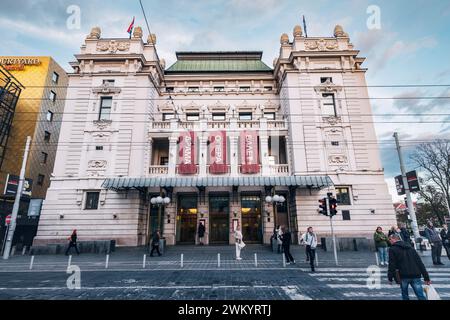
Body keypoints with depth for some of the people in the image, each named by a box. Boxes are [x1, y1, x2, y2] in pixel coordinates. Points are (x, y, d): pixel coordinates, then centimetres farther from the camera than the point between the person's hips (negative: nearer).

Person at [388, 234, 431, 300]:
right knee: (421, 296, 3)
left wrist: (390, 278, 2)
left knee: (405, 295, 17)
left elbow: (392, 265, -7)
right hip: (415, 275, 4)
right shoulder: (410, 247, 15)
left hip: (403, 276, -4)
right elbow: (420, 263, 10)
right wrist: (426, 277, 11)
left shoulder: (393, 249, -1)